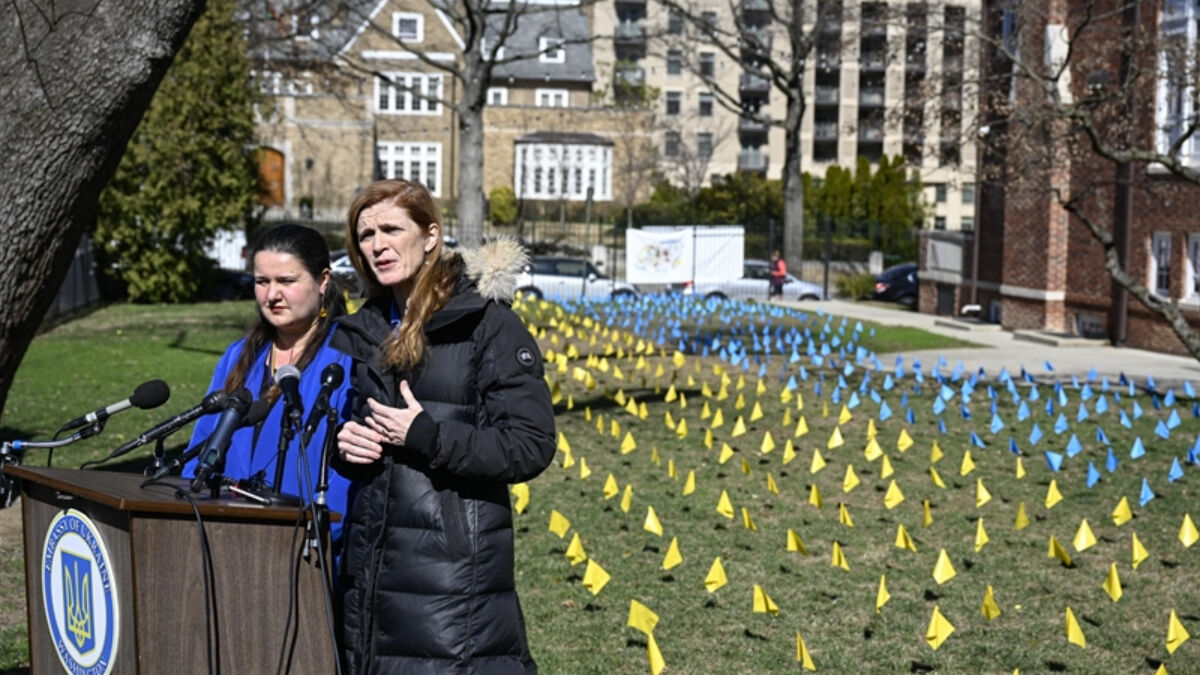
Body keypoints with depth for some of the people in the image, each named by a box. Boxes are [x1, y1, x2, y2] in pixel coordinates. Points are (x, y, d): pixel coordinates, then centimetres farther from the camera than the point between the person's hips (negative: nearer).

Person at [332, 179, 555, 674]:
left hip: (458, 565, -6)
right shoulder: (359, 332, 14)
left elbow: (531, 446, -12)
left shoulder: (487, 322, -6)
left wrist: (425, 435, -17)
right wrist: (339, 441, 3)